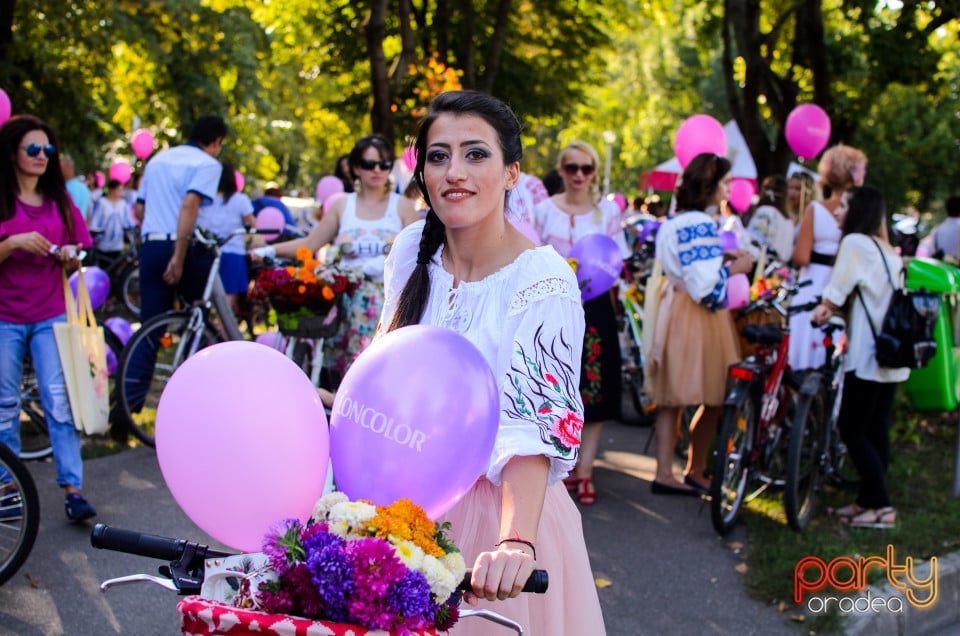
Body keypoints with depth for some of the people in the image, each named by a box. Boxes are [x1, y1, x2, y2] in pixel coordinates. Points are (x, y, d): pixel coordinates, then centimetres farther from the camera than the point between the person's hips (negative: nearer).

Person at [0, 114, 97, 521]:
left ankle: (72, 489, -7)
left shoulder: (60, 201, 10)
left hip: (50, 314, 2)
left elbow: (74, 260, 14)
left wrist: (70, 256, -7)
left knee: (59, 400, -7)